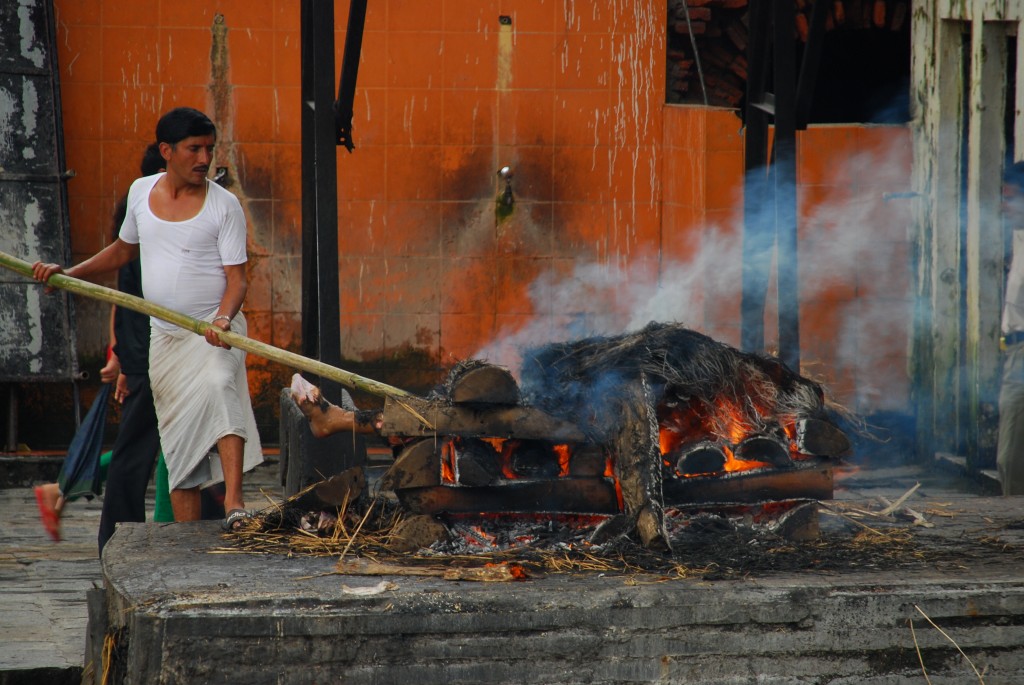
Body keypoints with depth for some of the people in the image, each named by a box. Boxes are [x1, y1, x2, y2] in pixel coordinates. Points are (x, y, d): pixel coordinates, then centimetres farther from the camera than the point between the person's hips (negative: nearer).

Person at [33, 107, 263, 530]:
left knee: (218, 385, -35)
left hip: (215, 330, -5)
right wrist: (69, 273, 15)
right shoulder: (141, 193, 8)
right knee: (177, 440, 4)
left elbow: (237, 278, -10)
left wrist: (224, 318, -29)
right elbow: (123, 251, 25)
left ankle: (234, 505, -44)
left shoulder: (224, 206, -6)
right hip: (164, 337, 5)